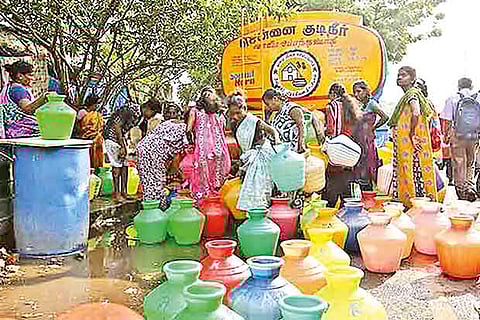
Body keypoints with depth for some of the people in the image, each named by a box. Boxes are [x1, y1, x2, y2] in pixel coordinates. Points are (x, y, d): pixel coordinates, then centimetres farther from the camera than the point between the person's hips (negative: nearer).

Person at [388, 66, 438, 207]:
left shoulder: (412, 93, -10)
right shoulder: (407, 95, 18)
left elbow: (416, 113, -27)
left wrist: (412, 134, -20)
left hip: (410, 142, -10)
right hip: (405, 141, 10)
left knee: (410, 169, -6)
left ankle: (412, 201, -1)